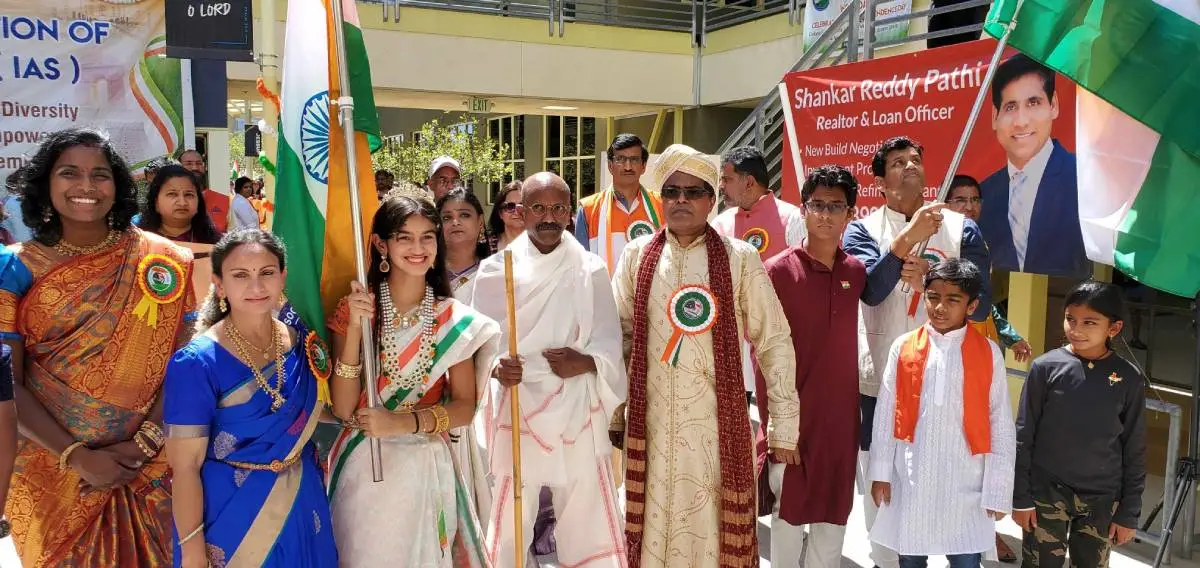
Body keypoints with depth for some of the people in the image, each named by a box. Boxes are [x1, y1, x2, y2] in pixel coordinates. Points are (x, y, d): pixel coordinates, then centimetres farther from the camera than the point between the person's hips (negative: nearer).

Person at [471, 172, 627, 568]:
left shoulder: (591, 270, 2)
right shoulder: (496, 270, 1)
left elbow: (609, 340, 3)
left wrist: (586, 362, -17)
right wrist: (495, 367, -19)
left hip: (577, 408, 1)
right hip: (517, 408, 0)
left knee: (586, 517, 8)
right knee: (510, 520, 8)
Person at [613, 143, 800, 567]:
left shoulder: (740, 258, -2)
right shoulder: (638, 255, 4)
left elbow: (774, 342, 0)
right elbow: (615, 333, 8)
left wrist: (784, 427, -1)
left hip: (717, 422, -2)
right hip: (651, 421, 2)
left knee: (714, 528, 6)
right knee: (653, 526, 10)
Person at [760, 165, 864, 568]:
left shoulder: (856, 272, 2)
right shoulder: (777, 271, -10)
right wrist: (772, 419, -10)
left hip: (841, 413, 4)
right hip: (792, 413, -4)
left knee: (835, 509, 15)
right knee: (790, 509, 9)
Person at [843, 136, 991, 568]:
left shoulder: (961, 229, 3)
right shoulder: (862, 229, 0)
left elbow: (981, 305, -3)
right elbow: (870, 290, -18)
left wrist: (930, 278, -18)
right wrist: (908, 237, -29)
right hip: (879, 380, 0)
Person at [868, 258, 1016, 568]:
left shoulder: (988, 354, -4)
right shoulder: (903, 347, -1)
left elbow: (1001, 426, -2)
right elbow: (885, 414, 3)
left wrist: (997, 490, -2)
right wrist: (881, 472, 3)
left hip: (964, 486, -1)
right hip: (910, 481, 2)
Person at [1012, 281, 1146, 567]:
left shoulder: (1129, 379, -4)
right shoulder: (1046, 367, -8)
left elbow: (1134, 450, 2)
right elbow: (1023, 437, -3)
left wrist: (1129, 512, 3)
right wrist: (1020, 497, -3)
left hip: (1102, 501, 1)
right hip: (1047, 493, -1)